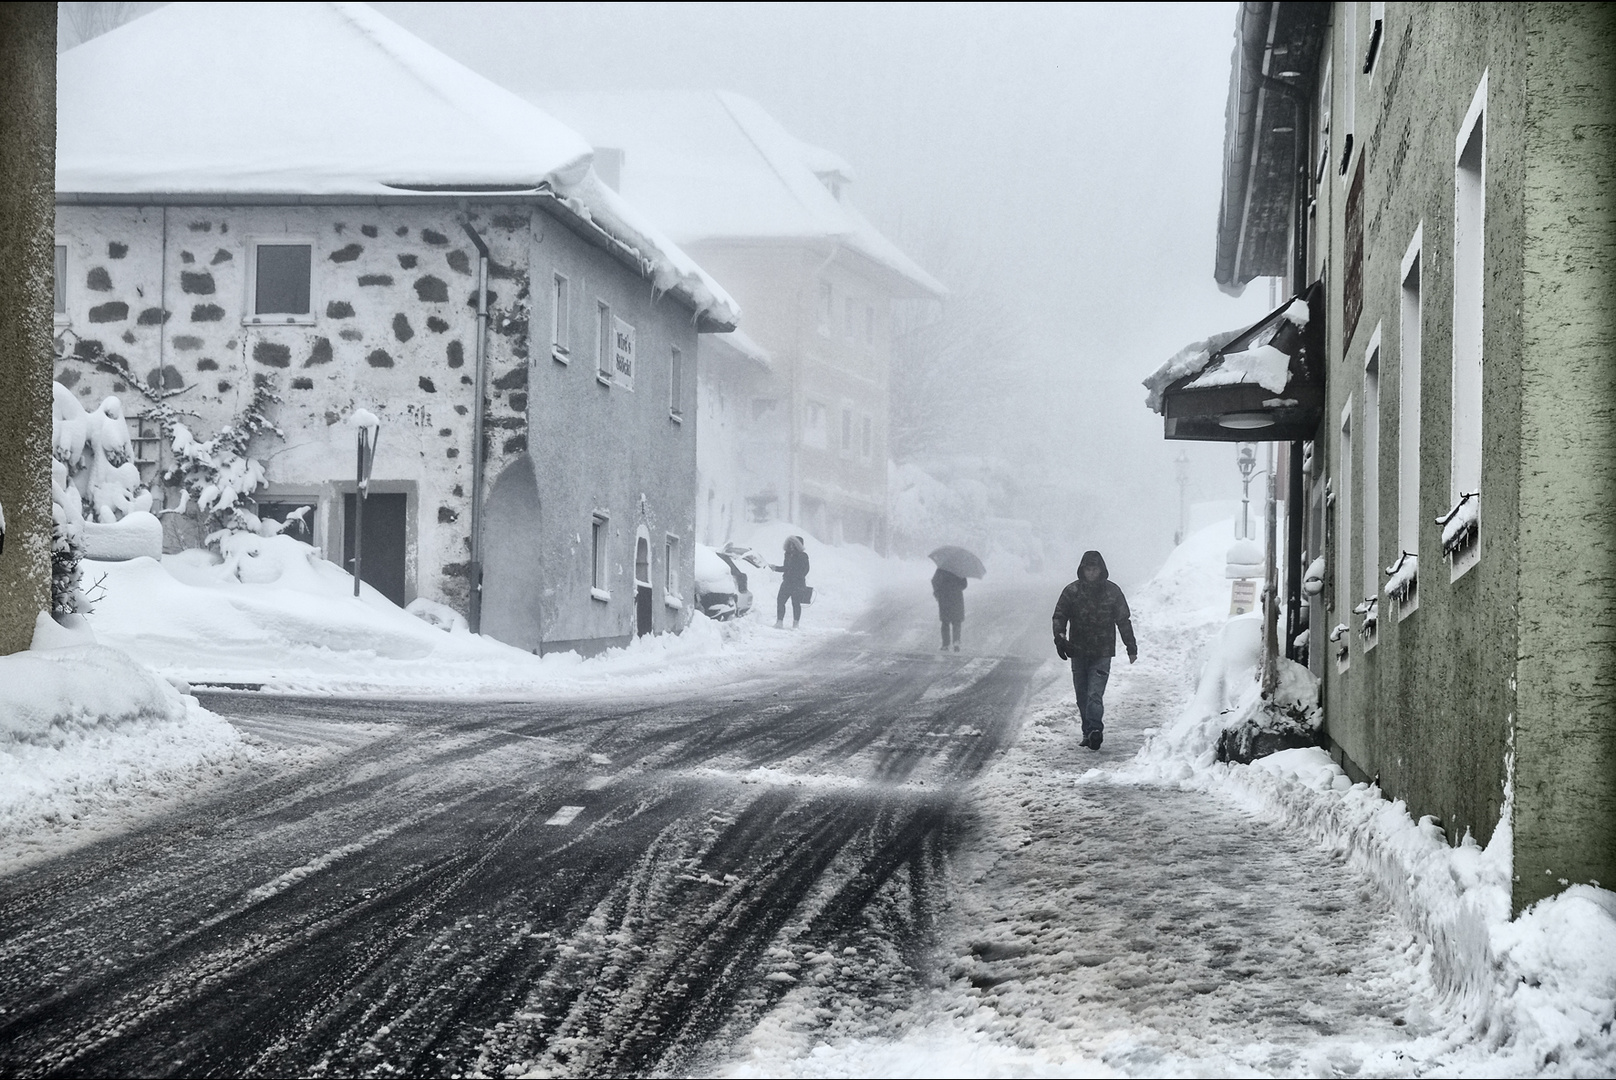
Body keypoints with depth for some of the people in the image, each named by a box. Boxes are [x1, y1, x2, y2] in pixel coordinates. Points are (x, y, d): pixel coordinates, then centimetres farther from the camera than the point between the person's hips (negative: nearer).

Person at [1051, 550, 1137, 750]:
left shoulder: (1112, 591, 0)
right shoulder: (1072, 591, 0)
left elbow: (1123, 620, 8)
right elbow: (1059, 616, 4)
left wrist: (1131, 647, 10)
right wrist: (1060, 637, -14)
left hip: (1102, 652, -3)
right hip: (1078, 651, 3)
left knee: (1095, 694, -15)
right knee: (1082, 695, 7)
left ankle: (1094, 730, -22)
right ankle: (1090, 732, 17)